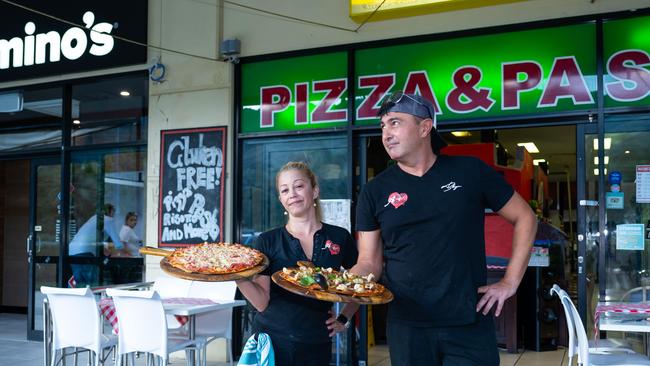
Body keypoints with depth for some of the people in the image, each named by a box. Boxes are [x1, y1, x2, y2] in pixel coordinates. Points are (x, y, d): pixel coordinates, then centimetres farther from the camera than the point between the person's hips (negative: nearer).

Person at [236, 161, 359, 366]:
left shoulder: (340, 238, -1)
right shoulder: (267, 241, -3)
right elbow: (262, 302, -11)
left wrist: (344, 318, 2)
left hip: (316, 346, 1)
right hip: (271, 341, -1)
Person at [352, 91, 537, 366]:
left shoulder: (470, 172, -1)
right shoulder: (375, 192, 3)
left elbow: (524, 218, 6)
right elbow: (369, 263, 3)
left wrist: (510, 282, 0)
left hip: (471, 325, -1)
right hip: (407, 329, 1)